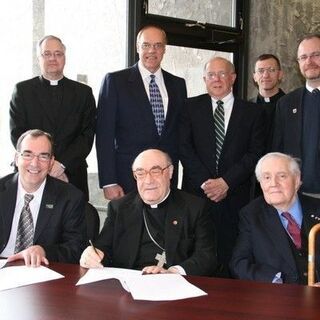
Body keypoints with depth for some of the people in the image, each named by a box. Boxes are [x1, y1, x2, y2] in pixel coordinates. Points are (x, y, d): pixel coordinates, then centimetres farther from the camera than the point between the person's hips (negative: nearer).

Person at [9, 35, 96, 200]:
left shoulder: (83, 92, 10)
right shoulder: (23, 90, 9)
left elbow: (87, 135, 2)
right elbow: (17, 134, 1)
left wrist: (62, 164, -11)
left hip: (71, 175, 1)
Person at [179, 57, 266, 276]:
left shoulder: (252, 112, 9)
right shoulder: (191, 107, 9)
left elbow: (255, 153, 1)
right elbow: (185, 148, 1)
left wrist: (226, 182, -10)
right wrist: (205, 182, -10)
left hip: (235, 196, 0)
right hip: (197, 193, 0)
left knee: (230, 259, -2)